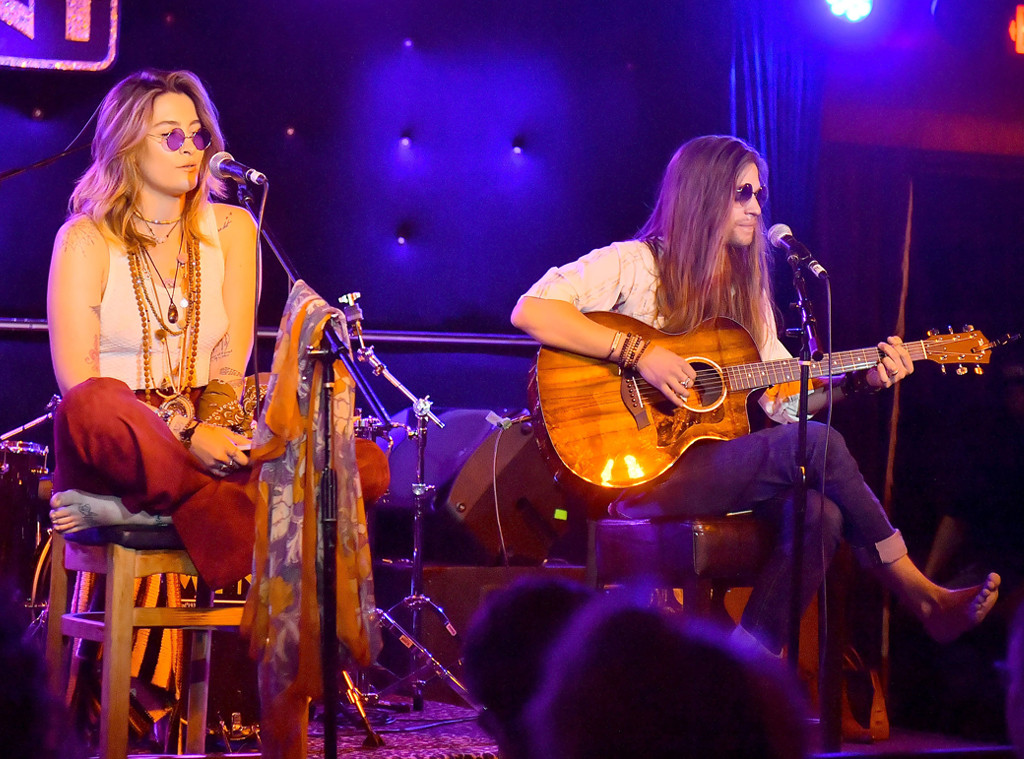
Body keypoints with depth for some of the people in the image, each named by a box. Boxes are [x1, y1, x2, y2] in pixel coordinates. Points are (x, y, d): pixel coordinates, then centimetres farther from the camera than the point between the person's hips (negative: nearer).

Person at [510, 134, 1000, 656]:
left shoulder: (747, 289, 19)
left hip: (714, 463, 7)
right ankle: (920, 597, -7)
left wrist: (860, 381, 1)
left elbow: (785, 395, 17)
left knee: (822, 510, -23)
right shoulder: (635, 265, -4)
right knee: (816, 443, -21)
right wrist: (640, 353, -23)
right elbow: (530, 311, -18)